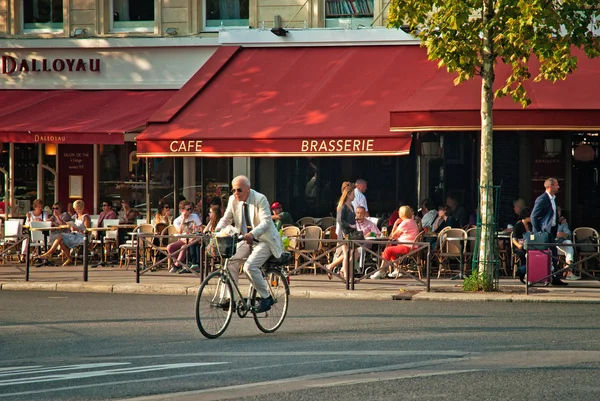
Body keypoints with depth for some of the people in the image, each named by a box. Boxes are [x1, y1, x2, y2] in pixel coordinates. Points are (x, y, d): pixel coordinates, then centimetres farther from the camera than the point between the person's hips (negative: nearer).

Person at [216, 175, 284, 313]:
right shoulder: (233, 200, -1)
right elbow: (226, 219, 6)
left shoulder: (260, 199, -18)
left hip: (264, 240, -6)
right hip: (246, 240, 6)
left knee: (250, 266, -25)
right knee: (231, 261, -15)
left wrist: (253, 234, -44)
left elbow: (266, 221, -26)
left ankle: (266, 297, -10)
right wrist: (217, 230, -18)